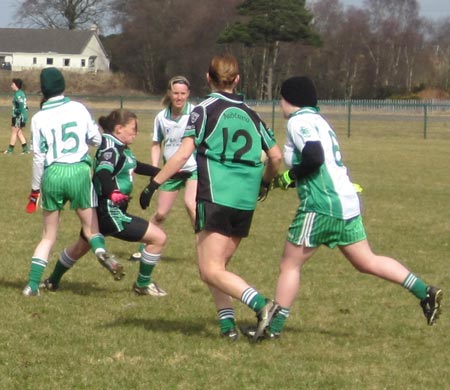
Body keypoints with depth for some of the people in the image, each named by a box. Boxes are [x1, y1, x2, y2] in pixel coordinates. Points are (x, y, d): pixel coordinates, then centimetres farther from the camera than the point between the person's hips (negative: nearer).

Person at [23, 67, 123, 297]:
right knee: (91, 227, 8)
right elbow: (96, 139, 10)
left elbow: (38, 156, 0)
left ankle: (32, 285, 5)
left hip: (52, 174, 1)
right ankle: (101, 251, -26)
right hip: (79, 171, 0)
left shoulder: (39, 118, 0)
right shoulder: (78, 109, 2)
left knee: (48, 235, 11)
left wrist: (35, 188, 9)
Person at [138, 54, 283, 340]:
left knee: (211, 271, -9)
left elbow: (184, 154, -11)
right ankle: (227, 324, 6)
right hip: (246, 203, 6)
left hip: (217, 197, -6)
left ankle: (261, 304, -26)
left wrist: (154, 183, -7)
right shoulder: (250, 114, 14)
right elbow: (276, 156, 16)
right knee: (218, 266, 17)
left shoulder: (205, 109, -1)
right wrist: (265, 182, 35)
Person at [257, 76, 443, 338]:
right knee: (367, 262, 10)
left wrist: (290, 176, -8)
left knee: (290, 265, 1)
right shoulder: (317, 120, 22)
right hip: (346, 201, 9)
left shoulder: (298, 122, -7)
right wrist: (288, 180, 17)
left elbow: (314, 157, -23)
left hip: (321, 205, -9)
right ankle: (425, 292, 1)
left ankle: (273, 327, 5)